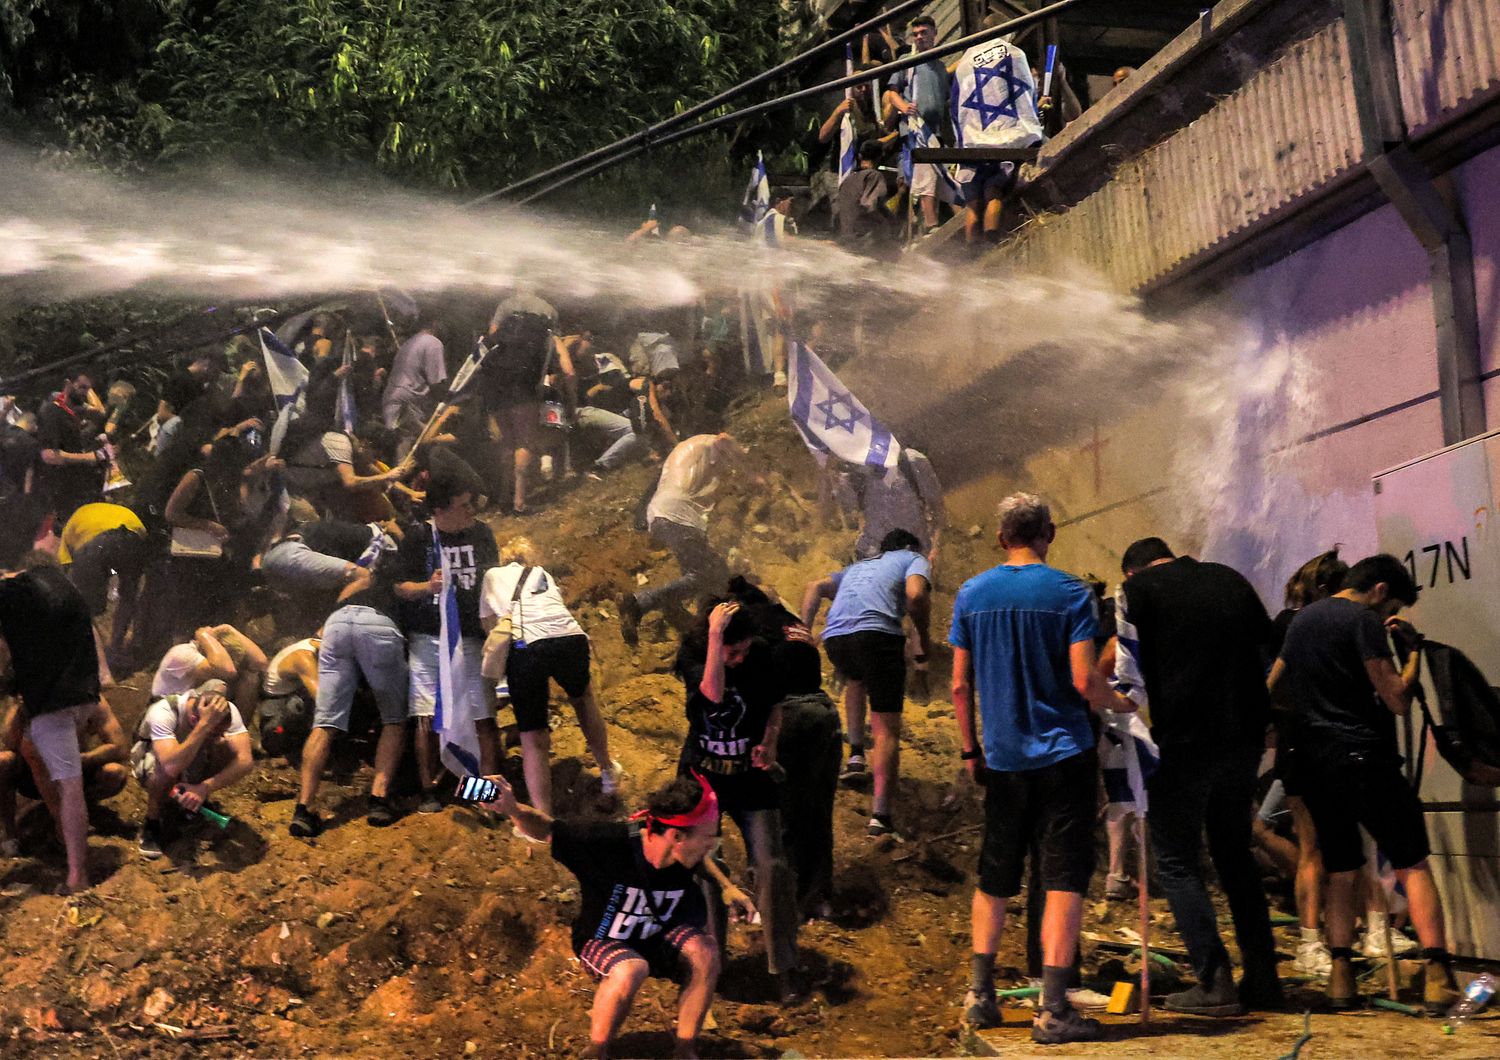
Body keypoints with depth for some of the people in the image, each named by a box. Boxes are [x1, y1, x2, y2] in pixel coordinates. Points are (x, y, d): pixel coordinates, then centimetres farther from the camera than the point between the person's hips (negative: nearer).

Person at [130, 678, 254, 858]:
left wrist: (205, 788, -46)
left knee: (227, 748, -28)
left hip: (195, 756, 4)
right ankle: (152, 823, -10)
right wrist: (204, 725, -56)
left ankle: (196, 808, 0)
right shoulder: (163, 712, -39)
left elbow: (245, 761, -36)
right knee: (164, 769, -40)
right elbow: (172, 766, -53)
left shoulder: (228, 711, -29)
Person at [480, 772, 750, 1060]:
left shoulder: (684, 855, -18)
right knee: (630, 969, -37)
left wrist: (726, 887, -5)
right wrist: (513, 808, -48)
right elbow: (545, 829, -28)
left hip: (656, 938, 5)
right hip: (601, 941, -5)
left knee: (705, 950, -24)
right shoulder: (610, 842, -34)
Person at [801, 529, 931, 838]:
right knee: (887, 729, 1)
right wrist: (923, 638, 12)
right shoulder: (915, 560, 22)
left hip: (834, 637, 5)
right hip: (877, 633, -5)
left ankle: (855, 753, 28)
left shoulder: (858, 566, 36)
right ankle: (881, 815, -7)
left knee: (856, 679, 40)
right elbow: (916, 594, -1)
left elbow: (816, 587, 20)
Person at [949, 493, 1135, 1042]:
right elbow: (1085, 681, -14)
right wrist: (1121, 704, 6)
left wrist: (970, 750, 13)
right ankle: (1052, 1008, -2)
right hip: (1063, 753, -4)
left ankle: (979, 994, 19)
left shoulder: (972, 595, 2)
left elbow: (960, 684, 3)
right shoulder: (1069, 593, -8)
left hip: (1003, 757, 4)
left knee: (995, 877, 16)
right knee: (1064, 878, 0)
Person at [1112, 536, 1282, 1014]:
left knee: (1177, 862, 4)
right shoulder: (1231, 580, 16)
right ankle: (1262, 979, 14)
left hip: (1183, 740, -5)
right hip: (1245, 737, 6)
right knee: (1235, 854, 17)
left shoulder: (1136, 590, 1)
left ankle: (1214, 982, -4)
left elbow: (1129, 678, -2)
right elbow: (1269, 654, 18)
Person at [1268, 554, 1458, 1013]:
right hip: (1365, 759, -7)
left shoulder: (1301, 619, 17)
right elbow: (1398, 700, -13)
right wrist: (1414, 654, 1)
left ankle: (1340, 977, 7)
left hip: (1314, 764, 7)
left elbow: (1271, 686, 28)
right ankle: (1436, 977, -11)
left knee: (1340, 872, 12)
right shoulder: (1364, 621, -8)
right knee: (1413, 867, -2)